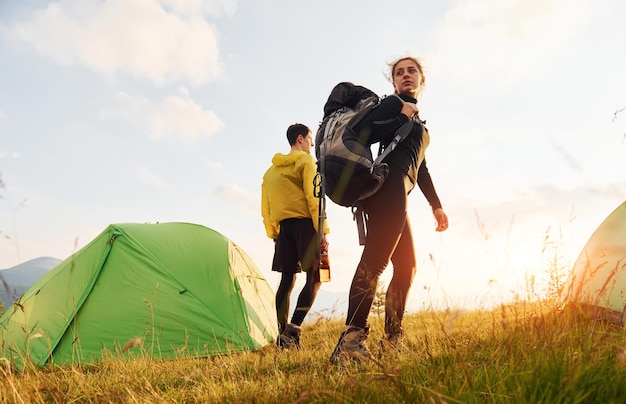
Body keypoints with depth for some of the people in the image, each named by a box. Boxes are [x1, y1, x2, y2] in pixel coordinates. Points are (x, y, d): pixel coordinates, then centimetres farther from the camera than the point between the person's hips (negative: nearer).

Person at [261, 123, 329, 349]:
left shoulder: (271, 170, 20)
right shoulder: (306, 161, -1)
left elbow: (265, 208, 18)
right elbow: (313, 197, -12)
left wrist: (273, 235, 22)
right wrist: (322, 230, -13)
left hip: (283, 227, 7)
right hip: (305, 223, -6)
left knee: (286, 280, 7)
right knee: (314, 278, -2)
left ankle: (282, 335, 6)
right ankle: (294, 328, -14)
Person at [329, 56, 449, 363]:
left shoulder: (417, 124, 32)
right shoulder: (393, 104, 6)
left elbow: (421, 169, 32)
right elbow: (363, 133, -12)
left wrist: (436, 204, 28)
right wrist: (401, 116, -9)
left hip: (397, 192, 10)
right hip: (390, 184, -10)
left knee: (406, 266, 10)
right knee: (376, 259, -23)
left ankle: (392, 340, 17)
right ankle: (350, 342, -28)